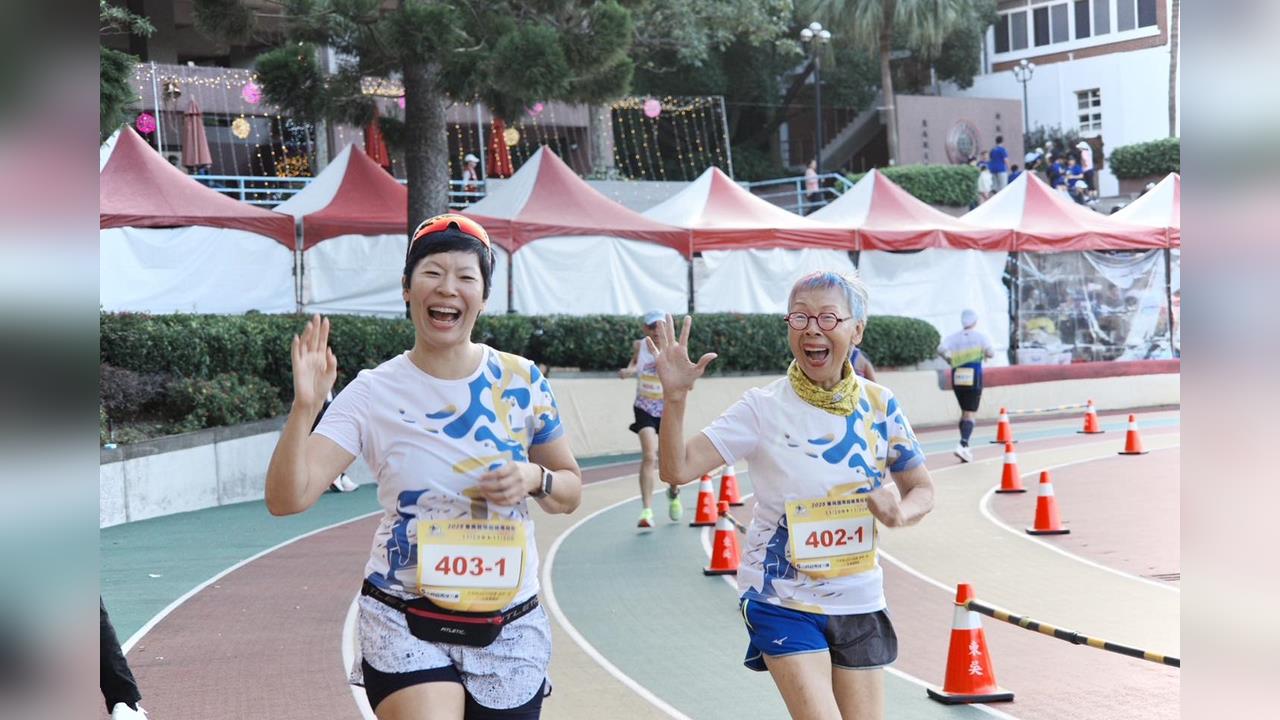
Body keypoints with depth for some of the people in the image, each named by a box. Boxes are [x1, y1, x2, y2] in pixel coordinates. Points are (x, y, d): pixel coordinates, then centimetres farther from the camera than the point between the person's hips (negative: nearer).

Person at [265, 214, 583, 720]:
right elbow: (287, 499, -14)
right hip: (406, 627, -2)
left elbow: (570, 492, 9)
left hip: (509, 630, 3)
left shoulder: (521, 381, -2)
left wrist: (534, 479, -13)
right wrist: (305, 406, -28)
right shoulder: (373, 394, -7)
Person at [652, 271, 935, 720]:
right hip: (783, 600, -4)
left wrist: (900, 513, -17)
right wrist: (674, 397, -33)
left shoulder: (879, 406, -2)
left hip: (858, 602, 4)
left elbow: (922, 490, 6)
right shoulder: (764, 408, -11)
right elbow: (677, 469, -18)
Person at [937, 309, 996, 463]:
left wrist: (951, 360, 8)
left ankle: (965, 446, 19)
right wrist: (985, 354, 13)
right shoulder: (981, 336, 0)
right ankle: (963, 444, -26)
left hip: (957, 379, 4)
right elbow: (991, 353, -10)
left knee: (964, 412, 19)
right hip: (974, 379, -4)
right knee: (970, 414, -5)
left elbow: (941, 349, -9)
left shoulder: (953, 337, 6)